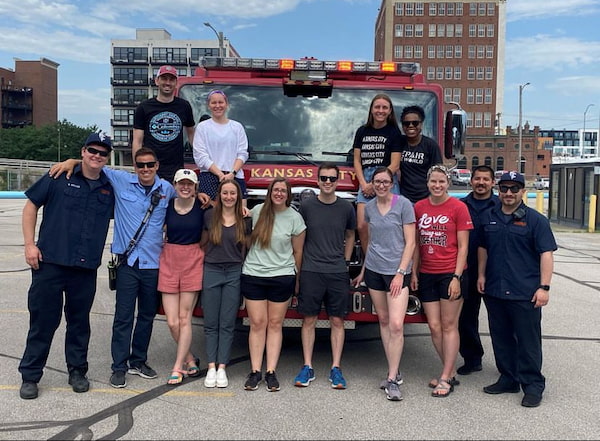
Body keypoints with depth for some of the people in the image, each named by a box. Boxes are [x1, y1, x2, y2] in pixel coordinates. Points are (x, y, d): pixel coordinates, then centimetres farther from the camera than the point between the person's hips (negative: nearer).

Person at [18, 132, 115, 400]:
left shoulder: (109, 189, 9)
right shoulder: (60, 178, -1)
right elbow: (31, 206, 2)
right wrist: (29, 244, -4)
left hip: (86, 268, 3)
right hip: (50, 263, -3)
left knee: (79, 322, 13)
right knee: (43, 320, 4)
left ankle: (77, 370, 28)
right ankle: (30, 376, 18)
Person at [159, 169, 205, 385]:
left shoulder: (202, 205, -2)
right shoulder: (167, 205, 3)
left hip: (193, 262, -2)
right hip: (169, 262, 2)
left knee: (184, 318, 1)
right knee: (172, 321, 2)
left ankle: (178, 367, 12)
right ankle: (190, 359, 24)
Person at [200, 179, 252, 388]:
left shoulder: (245, 220, 3)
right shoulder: (209, 216, 2)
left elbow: (247, 248, 11)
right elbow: (203, 244, 10)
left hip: (234, 274, 0)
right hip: (211, 271, 0)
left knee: (227, 324, 3)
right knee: (211, 323, 4)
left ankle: (222, 368, 9)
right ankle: (211, 367, 10)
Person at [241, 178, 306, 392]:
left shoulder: (295, 218, -1)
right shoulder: (257, 211, 2)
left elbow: (298, 251, 5)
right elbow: (246, 236, 16)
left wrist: (297, 279, 7)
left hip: (282, 277, -1)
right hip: (253, 275, 1)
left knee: (275, 324, 4)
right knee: (257, 323, 2)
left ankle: (271, 372, 9)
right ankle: (255, 371, 8)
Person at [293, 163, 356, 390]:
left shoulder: (346, 208, 5)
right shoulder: (306, 206, 1)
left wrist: (345, 261, 11)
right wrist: (299, 266, 5)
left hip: (338, 273, 1)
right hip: (310, 271, -1)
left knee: (337, 321, 4)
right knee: (309, 320, 5)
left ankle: (336, 369, 12)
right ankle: (307, 367, 14)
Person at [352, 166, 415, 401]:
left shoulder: (403, 204, -6)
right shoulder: (369, 207, 8)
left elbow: (410, 243, -8)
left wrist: (401, 272, -14)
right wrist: (363, 271, 19)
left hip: (396, 271, -5)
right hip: (374, 270, 5)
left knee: (396, 324, -11)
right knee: (383, 321, 9)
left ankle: (392, 379, -2)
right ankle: (393, 371, 20)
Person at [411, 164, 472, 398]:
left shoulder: (458, 207, -5)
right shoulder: (419, 207, 7)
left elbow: (463, 246, -6)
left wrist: (457, 277, -12)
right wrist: (414, 273, 8)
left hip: (450, 274, -4)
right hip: (427, 275, 5)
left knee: (449, 326, 2)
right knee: (434, 326, 7)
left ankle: (445, 379, 10)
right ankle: (450, 374, 22)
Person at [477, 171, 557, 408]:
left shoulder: (535, 220, -3)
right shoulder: (489, 217, 11)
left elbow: (546, 254, -7)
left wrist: (544, 287, -13)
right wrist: (482, 275, 13)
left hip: (525, 293, -5)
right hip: (494, 291, 5)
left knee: (528, 341, 2)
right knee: (501, 338, 13)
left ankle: (533, 385, 13)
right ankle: (508, 379, 26)